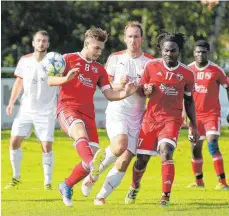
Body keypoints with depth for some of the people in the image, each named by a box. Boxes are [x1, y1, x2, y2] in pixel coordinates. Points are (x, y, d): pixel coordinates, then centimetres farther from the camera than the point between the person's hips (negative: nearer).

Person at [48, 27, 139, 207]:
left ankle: (67, 186, 16)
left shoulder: (99, 69, 21)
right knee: (80, 132, -38)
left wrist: (125, 93, -6)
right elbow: (50, 81, 0)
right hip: (67, 108, -6)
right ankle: (92, 164, -66)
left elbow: (109, 94, 14)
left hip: (88, 114, 6)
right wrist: (66, 78, -20)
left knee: (93, 154, -5)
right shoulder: (69, 59, 7)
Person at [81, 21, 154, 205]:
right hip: (117, 112, -2)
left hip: (137, 116, 2)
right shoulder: (115, 58, 4)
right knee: (119, 146, -29)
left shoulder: (150, 62, 5)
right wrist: (117, 85, -14)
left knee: (125, 160, -5)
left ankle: (101, 196, 6)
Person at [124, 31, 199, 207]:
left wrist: (194, 126, 9)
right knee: (142, 159, 7)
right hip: (150, 119, 1)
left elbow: (189, 101, 11)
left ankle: (166, 197, -19)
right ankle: (134, 188, 38)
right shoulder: (151, 67, -1)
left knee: (166, 152, -24)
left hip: (172, 120, -1)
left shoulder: (187, 74, 1)